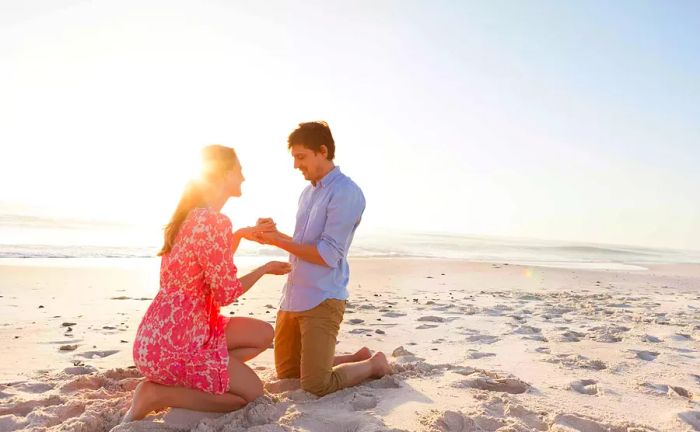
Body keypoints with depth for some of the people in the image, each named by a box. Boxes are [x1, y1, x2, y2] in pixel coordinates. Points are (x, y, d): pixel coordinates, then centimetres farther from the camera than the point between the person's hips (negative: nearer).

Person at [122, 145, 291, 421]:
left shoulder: (191, 215, 8)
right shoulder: (215, 222, -23)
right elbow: (226, 293, -18)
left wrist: (240, 234, 12)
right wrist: (265, 269, -2)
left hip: (169, 332, 9)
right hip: (171, 343, -9)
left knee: (263, 334, 15)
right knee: (252, 391, 6)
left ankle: (185, 382, 10)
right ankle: (155, 393, 0)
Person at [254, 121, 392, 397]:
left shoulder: (346, 193, -15)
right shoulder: (308, 192, 13)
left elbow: (327, 255, -19)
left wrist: (279, 240, -14)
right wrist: (275, 235, 3)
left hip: (322, 299, -9)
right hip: (293, 297, 9)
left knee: (316, 386, -6)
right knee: (286, 372, 18)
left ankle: (374, 364, 18)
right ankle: (358, 358, 31)